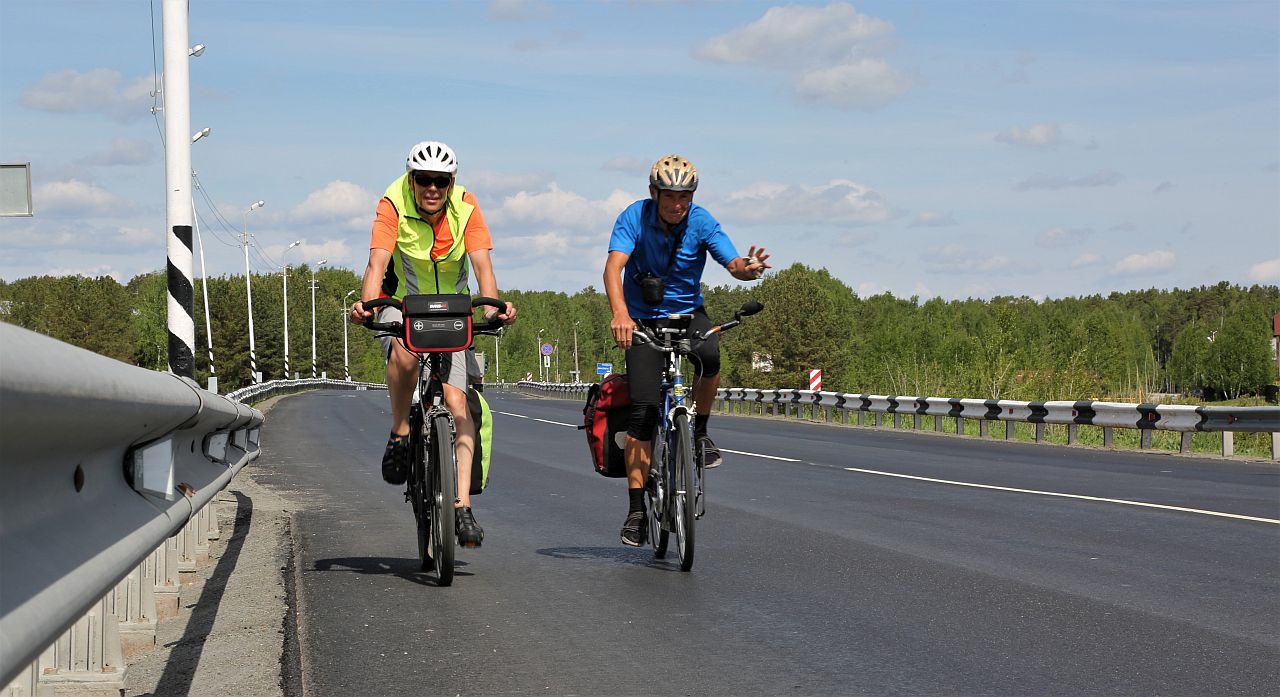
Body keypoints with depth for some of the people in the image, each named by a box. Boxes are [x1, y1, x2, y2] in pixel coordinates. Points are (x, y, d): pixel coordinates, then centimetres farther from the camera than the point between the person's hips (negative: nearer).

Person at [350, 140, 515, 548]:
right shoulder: (393, 205, -18)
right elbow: (377, 262, -28)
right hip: (401, 304, -1)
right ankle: (400, 434, -13)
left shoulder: (465, 206, -13)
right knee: (404, 354, -37)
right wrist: (365, 304, -47)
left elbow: (482, 263, -21)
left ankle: (462, 505, -15)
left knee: (457, 402, -14)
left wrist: (492, 306, -40)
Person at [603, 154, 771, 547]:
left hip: (688, 314, 1)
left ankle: (700, 431, -7)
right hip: (644, 320, -1)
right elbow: (614, 267, -28)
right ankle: (637, 510, -5)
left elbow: (733, 263, -21)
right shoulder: (634, 218, -16)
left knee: (709, 354, -35)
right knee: (643, 411, -12)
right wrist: (620, 315, -47)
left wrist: (748, 268, -47)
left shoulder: (701, 221, -12)